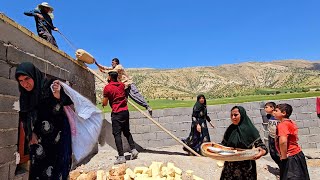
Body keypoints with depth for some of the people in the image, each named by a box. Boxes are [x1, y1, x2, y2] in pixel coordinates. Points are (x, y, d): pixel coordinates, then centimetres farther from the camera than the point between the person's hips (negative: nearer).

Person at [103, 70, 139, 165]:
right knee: (127, 132, 17)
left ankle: (121, 156, 0)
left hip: (117, 113, -6)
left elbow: (104, 103, -6)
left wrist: (103, 104, 15)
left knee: (117, 134, -1)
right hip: (125, 111, 6)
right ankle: (133, 150, 15)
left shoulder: (107, 87, -8)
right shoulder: (121, 85, 8)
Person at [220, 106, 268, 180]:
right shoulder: (230, 130, 0)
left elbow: (261, 146, -10)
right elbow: (224, 145, 6)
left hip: (246, 166, -3)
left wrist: (262, 152, -31)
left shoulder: (250, 130, -10)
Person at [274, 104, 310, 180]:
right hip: (297, 154, 10)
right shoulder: (291, 122, 7)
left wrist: (284, 156, -24)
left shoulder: (282, 125, -22)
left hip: (290, 158, -10)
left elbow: (283, 141, -38)